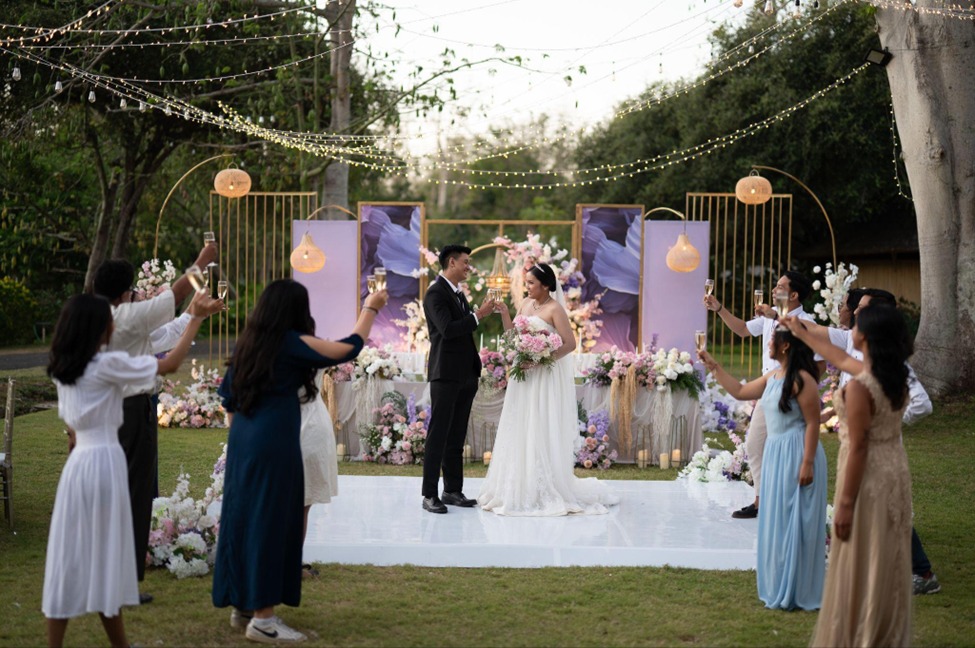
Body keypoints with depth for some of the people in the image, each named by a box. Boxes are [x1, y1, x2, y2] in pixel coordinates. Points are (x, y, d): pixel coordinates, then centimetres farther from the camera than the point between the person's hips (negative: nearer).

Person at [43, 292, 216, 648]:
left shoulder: (63, 368, 11)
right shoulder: (107, 364, -11)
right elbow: (170, 364, -9)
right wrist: (196, 319, -3)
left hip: (78, 462, 6)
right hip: (103, 461, -6)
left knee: (70, 556, 8)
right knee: (104, 556, 2)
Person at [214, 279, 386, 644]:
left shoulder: (248, 342, 10)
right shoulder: (292, 343, -10)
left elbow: (227, 395, 15)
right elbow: (349, 348, -4)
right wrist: (371, 308, 9)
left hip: (243, 442, 8)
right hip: (274, 444, -8)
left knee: (244, 517, 14)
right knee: (271, 522, -3)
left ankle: (243, 605, 23)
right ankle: (262, 618, -1)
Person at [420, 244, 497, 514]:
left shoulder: (459, 294, 17)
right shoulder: (435, 293, -10)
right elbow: (447, 329, -21)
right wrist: (478, 315, -17)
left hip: (465, 375, 9)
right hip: (446, 375, -9)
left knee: (457, 436, 11)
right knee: (438, 435, -6)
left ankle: (453, 491, 16)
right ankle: (430, 495, -4)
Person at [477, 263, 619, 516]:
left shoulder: (554, 309, -11)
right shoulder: (526, 304, 10)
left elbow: (570, 344, -15)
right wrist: (504, 314, -2)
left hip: (544, 378, -7)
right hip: (523, 377, 7)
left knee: (542, 434, -3)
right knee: (520, 433, 8)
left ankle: (546, 493, 5)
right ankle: (519, 491, 15)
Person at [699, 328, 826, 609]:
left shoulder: (802, 379, -17)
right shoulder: (772, 376, 10)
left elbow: (813, 423, -18)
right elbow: (740, 391, 22)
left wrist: (807, 463, -21)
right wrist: (714, 367, 20)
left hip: (796, 454, -9)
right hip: (775, 452, 9)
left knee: (793, 521, -1)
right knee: (776, 520, 15)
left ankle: (796, 591, 9)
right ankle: (780, 583, 27)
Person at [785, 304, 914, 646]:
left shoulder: (859, 388, -22)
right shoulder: (896, 375, 4)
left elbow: (858, 448, -21)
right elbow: (842, 360, 21)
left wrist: (846, 503, -17)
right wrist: (802, 334, 31)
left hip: (870, 478, -8)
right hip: (895, 473, 8)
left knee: (862, 568, 4)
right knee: (890, 566, 16)